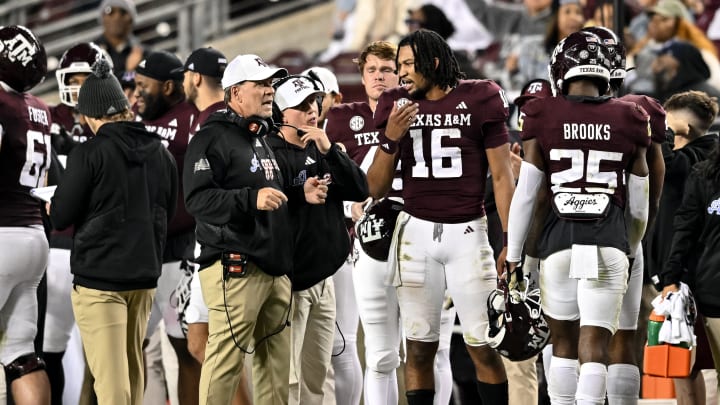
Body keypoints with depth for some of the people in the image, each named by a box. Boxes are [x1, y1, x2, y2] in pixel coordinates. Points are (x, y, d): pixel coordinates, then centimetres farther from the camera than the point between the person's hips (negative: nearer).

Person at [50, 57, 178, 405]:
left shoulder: (89, 154, -13)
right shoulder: (161, 154, 5)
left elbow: (61, 217, -6)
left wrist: (50, 205, 16)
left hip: (98, 275, -6)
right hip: (145, 273, 6)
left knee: (110, 374, -9)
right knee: (133, 365, 16)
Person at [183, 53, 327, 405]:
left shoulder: (262, 139, 24)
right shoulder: (213, 138, -6)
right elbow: (198, 200, -18)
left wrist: (300, 194, 17)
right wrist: (251, 198, -28)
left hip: (274, 267, 9)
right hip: (235, 268, -9)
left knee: (276, 365, 8)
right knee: (225, 362, -12)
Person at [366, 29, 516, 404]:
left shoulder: (478, 101, -3)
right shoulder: (399, 106, 6)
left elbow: (502, 176, 0)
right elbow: (376, 188, 9)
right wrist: (390, 139, -7)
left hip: (467, 233, -3)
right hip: (417, 232, 3)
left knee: (483, 347, -2)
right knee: (419, 347, 5)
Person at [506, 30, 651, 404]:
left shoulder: (543, 119, 1)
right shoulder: (628, 121, 4)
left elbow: (525, 195, 1)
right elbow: (639, 206, 11)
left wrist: (512, 257, 9)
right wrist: (632, 248, 28)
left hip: (559, 241, 0)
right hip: (609, 245, 0)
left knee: (563, 341, 16)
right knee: (594, 346, -3)